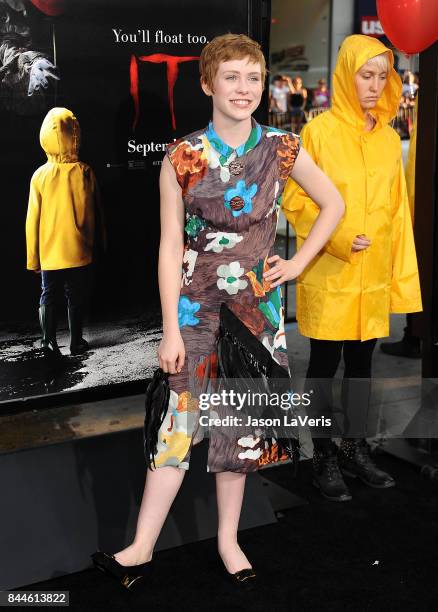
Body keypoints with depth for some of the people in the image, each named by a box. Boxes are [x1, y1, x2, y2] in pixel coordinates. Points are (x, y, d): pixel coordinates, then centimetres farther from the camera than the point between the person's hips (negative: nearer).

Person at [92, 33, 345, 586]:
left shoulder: (281, 150, -1)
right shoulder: (182, 158, -6)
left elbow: (333, 203, 12)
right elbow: (170, 247, -7)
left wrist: (299, 262, 4)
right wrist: (171, 329, -9)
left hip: (257, 302, 2)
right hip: (195, 302, -2)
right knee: (183, 417, -3)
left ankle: (228, 538, 24)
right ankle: (142, 547, 7)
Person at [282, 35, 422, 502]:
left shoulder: (389, 138, 7)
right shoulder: (319, 131, -6)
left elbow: (398, 209, 8)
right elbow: (294, 200, -6)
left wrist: (402, 275, 6)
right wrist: (337, 237, -18)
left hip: (374, 276, 4)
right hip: (328, 274, -4)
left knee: (361, 360, 13)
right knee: (325, 361, 6)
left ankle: (354, 449, 26)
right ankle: (323, 457, 18)